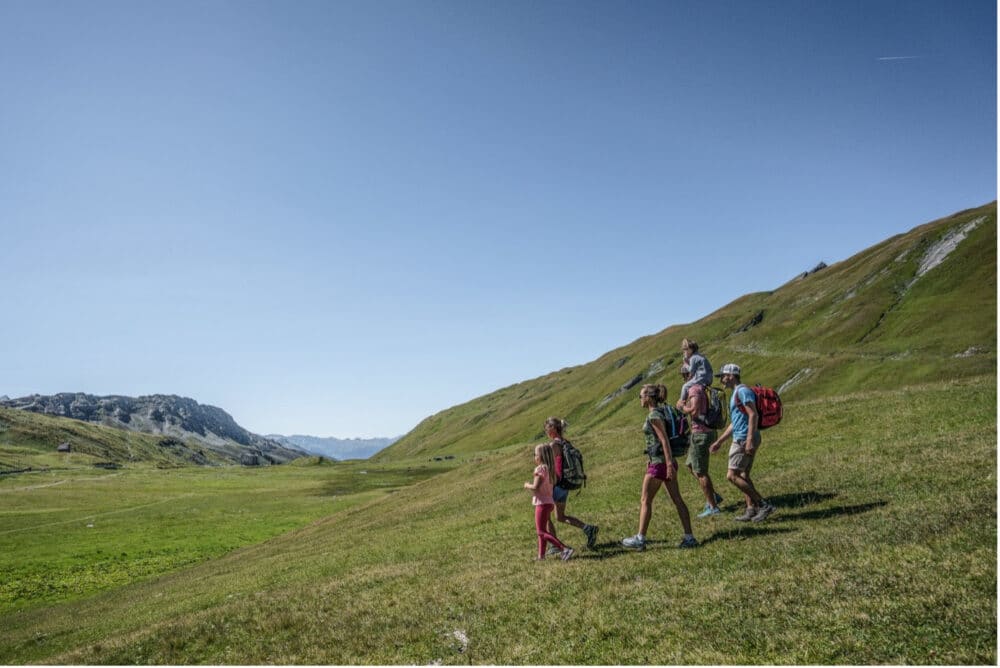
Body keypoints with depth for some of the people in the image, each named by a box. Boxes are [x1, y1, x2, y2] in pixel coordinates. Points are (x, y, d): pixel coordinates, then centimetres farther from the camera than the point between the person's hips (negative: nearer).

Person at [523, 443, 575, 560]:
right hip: (549, 502, 9)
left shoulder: (540, 469, -17)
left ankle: (565, 549, -15)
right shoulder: (549, 468, 8)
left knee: (541, 532, -6)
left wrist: (527, 485, -6)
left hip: (542, 503, -9)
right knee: (541, 530, 18)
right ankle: (541, 555, 22)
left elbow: (536, 488, -24)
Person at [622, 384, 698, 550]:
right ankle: (689, 538, 9)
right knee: (677, 500, 8)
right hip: (667, 461, 9)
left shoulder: (654, 415, -16)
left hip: (659, 463, -9)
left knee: (645, 501, 2)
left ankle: (640, 538, 9)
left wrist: (669, 464, -22)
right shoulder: (662, 411, 12)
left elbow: (665, 440, -21)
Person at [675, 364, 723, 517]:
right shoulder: (703, 388, 12)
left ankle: (713, 507, 7)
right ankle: (713, 497, 22)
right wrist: (683, 405, 8)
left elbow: (695, 411, -29)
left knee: (700, 472, 0)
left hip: (700, 434, -10)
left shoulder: (694, 389, -18)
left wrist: (683, 407, -11)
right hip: (708, 431, 10)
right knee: (691, 466, 21)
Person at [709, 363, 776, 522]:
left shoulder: (743, 391, -11)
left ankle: (763, 505, -7)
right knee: (743, 476, 12)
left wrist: (750, 440, -27)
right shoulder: (736, 393, 20)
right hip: (742, 439, 10)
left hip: (744, 440, -10)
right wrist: (719, 441, 26)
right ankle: (751, 509, 14)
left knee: (732, 476, -9)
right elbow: (734, 423, 25)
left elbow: (753, 415, -21)